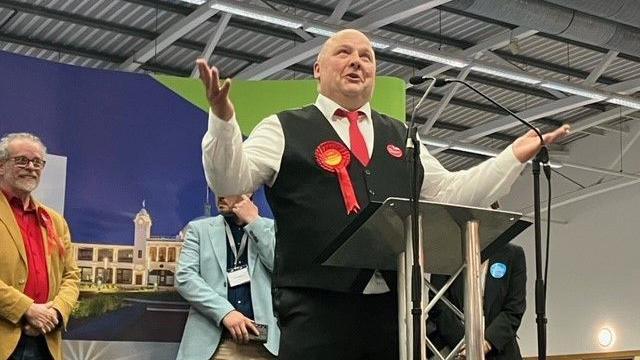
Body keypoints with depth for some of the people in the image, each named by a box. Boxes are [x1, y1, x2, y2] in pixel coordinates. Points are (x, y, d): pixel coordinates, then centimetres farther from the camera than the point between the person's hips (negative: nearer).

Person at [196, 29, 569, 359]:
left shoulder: (401, 136, 24)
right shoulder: (284, 128, 10)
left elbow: (449, 193, 23)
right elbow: (231, 181, -1)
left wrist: (516, 155, 16)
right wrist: (223, 118, -18)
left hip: (395, 304, 5)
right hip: (317, 305, -4)